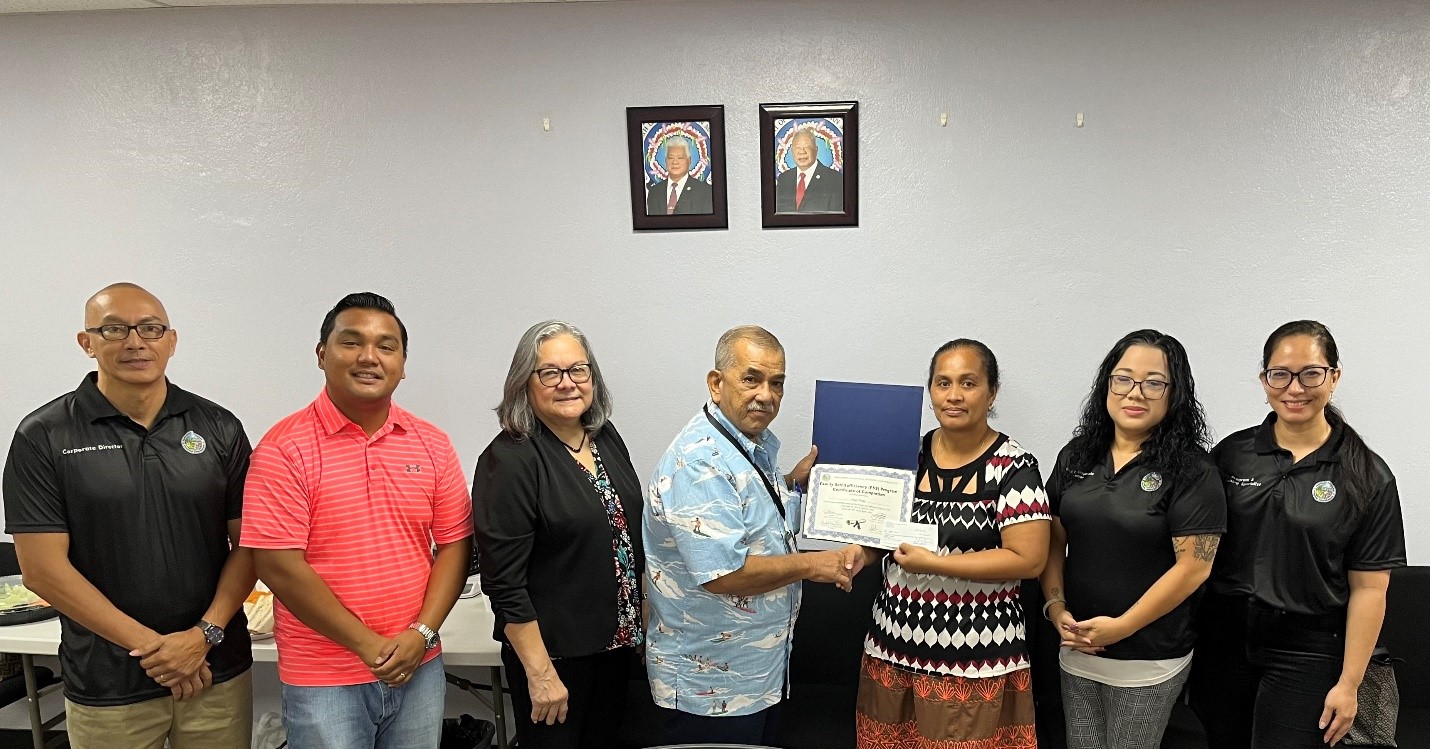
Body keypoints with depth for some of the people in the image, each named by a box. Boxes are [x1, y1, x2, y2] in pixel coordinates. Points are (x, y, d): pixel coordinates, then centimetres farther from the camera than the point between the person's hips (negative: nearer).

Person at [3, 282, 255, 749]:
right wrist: (149, 645, -11)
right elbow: (43, 569, -8)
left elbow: (247, 544, 1)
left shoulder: (219, 427, 0)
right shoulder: (43, 437, -5)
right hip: (106, 686, -1)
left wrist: (205, 634, -11)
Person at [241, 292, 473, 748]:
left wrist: (421, 634, -9)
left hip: (419, 669, 4)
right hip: (321, 680, -3)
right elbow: (279, 567, -14)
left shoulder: (432, 445, 2)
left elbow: (455, 544, 3)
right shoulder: (285, 448, -10)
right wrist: (369, 646, -13)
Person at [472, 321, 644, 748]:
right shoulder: (509, 460, -19)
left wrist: (643, 619, 14)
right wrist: (540, 673, -19)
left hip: (618, 641, 7)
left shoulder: (606, 437, 2)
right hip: (555, 651, -6)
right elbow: (504, 583, -20)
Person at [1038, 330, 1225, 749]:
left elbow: (1193, 567, -15)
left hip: (1148, 663, -4)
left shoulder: (1192, 471, -11)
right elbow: (1054, 541, 8)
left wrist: (1121, 627, -16)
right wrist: (1056, 608, -6)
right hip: (1077, 653, 4)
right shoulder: (1076, 456, 4)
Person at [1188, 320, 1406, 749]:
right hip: (1222, 640, 2)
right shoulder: (1231, 453, -1)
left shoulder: (1367, 476, -6)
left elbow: (1368, 588, -5)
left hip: (1306, 653, -2)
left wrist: (1348, 683, -6)